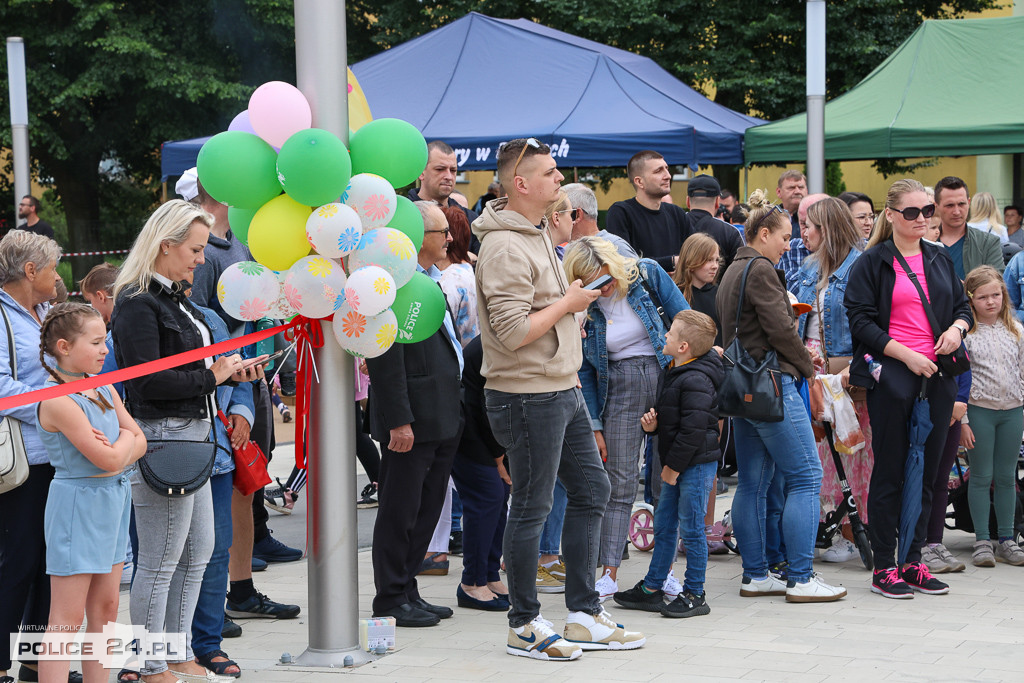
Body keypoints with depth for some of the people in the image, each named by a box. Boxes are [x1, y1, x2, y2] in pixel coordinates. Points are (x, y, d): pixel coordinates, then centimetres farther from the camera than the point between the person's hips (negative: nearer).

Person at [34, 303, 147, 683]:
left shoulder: (104, 389, 9)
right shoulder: (58, 401, -19)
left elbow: (139, 443, 7)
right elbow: (108, 459, -22)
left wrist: (115, 452, -14)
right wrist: (124, 438, -1)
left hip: (112, 502, 8)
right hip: (77, 505, -8)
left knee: (105, 608, 12)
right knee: (68, 617, -6)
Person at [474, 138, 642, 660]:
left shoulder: (538, 234, 14)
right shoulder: (505, 248, -19)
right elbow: (513, 332, -26)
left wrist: (574, 293, 10)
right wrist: (569, 303, -15)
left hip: (562, 389, 10)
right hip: (527, 396, -10)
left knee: (591, 489, 14)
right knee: (531, 508, 0)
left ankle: (584, 615, 23)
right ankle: (524, 626, 12)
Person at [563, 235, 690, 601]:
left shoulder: (647, 275, -7)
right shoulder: (583, 309, -5)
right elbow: (585, 373, 1)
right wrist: (594, 427, -2)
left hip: (664, 375, 0)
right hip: (619, 389, 0)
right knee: (619, 481, -2)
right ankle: (609, 574, 1)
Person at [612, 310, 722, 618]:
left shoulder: (696, 381, -20)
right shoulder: (671, 373, 12)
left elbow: (694, 430, -23)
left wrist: (674, 465, -18)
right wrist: (652, 422, 3)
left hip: (696, 464, -10)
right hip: (675, 465, 10)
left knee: (691, 528, -3)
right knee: (664, 525, 14)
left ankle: (694, 595, 6)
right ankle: (651, 589, 22)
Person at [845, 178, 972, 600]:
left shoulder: (940, 259, 14)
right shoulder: (872, 263, -2)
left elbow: (963, 305, 21)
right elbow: (861, 320, -8)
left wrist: (957, 327, -2)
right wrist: (906, 355, -15)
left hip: (937, 375, 5)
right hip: (891, 375, -5)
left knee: (926, 471, 8)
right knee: (890, 473, -1)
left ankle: (913, 562, 16)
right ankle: (883, 568, 4)